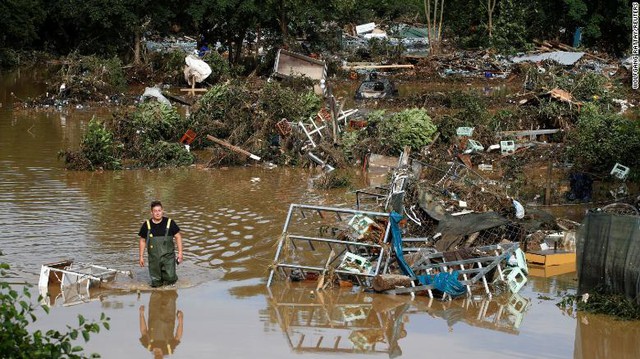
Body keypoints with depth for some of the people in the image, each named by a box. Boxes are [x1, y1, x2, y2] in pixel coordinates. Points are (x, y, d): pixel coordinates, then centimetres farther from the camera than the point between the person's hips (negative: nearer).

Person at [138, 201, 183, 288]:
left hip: (168, 256, -1)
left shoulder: (170, 223, -4)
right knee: (155, 283, 2)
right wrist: (141, 256, 9)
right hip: (154, 258, 1)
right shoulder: (147, 225, 0)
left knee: (170, 279, -11)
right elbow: (142, 241, 10)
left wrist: (180, 253, -2)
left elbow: (178, 237, 4)